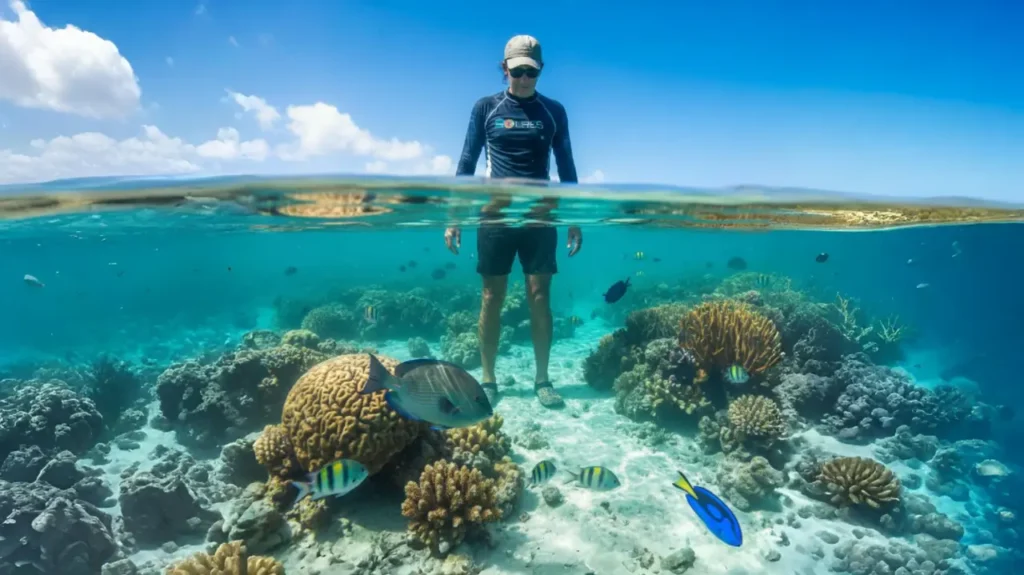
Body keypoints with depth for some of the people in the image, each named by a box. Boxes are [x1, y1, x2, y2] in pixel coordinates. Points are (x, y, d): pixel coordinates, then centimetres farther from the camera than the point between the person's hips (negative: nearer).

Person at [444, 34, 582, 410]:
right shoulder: (485, 108, 6)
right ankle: (488, 380, 13)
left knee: (540, 297, 0)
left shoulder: (554, 111, 10)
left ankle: (542, 379, 11)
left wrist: (575, 219, 7)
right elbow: (467, 163, 5)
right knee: (492, 298, 2)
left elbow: (566, 167, 12)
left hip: (540, 215, 1)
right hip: (495, 213, 0)